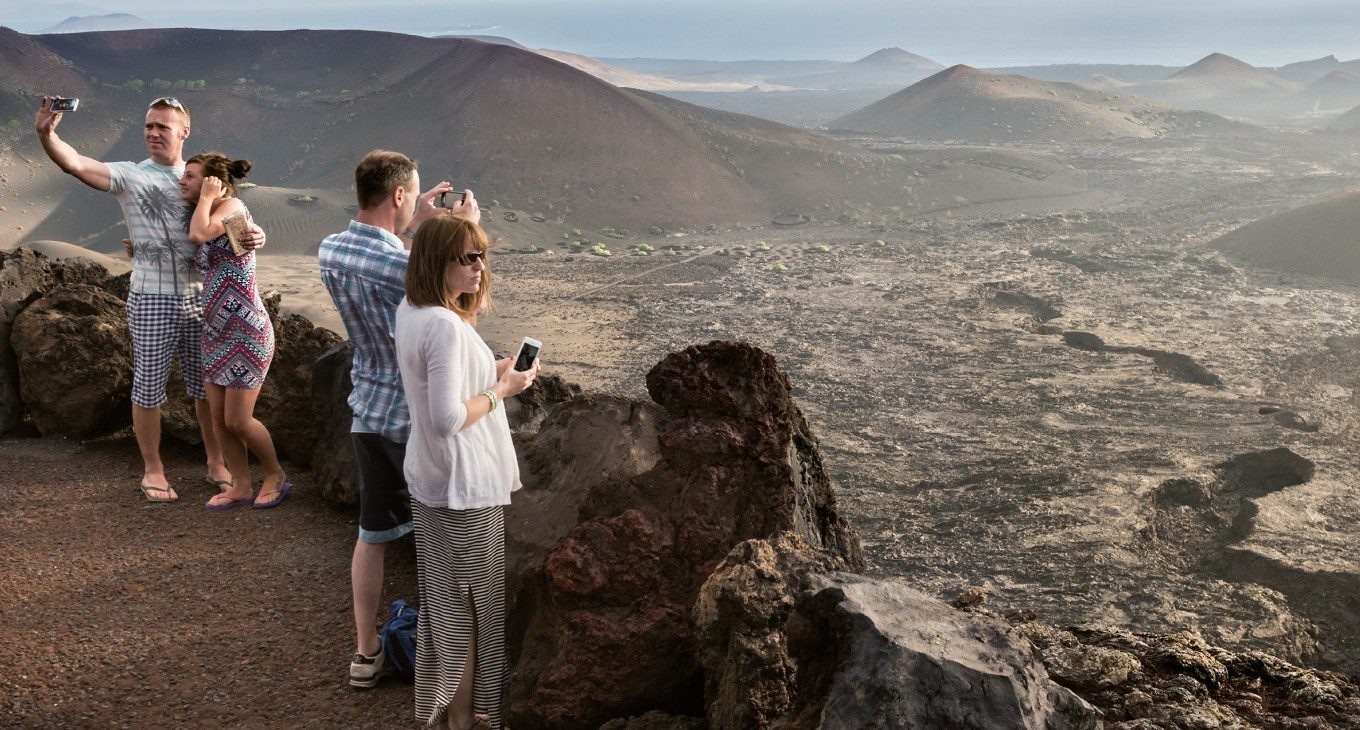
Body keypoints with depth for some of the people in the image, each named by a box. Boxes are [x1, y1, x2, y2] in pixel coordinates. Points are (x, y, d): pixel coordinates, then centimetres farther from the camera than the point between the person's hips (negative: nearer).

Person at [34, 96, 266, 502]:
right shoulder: (130, 177, -2)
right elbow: (74, 164, -16)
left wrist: (254, 234, -16)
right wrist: (46, 134, -36)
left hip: (200, 298, 3)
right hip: (151, 300, -3)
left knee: (206, 385, 12)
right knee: (149, 386, 5)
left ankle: (216, 463, 26)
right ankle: (152, 471, 20)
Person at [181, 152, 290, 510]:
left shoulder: (232, 206, -13)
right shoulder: (207, 217, 12)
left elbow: (198, 235, -30)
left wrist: (207, 197, -14)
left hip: (246, 332, -9)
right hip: (216, 332, 9)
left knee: (237, 421, -2)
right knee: (218, 417, 9)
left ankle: (276, 477, 19)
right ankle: (241, 486, 22)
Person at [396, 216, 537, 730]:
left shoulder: (410, 312, 4)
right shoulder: (446, 327, -26)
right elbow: (448, 419, -30)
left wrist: (492, 370, 8)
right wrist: (501, 390, -18)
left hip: (429, 479, 10)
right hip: (465, 487, -10)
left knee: (444, 595, 21)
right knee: (469, 603, 6)